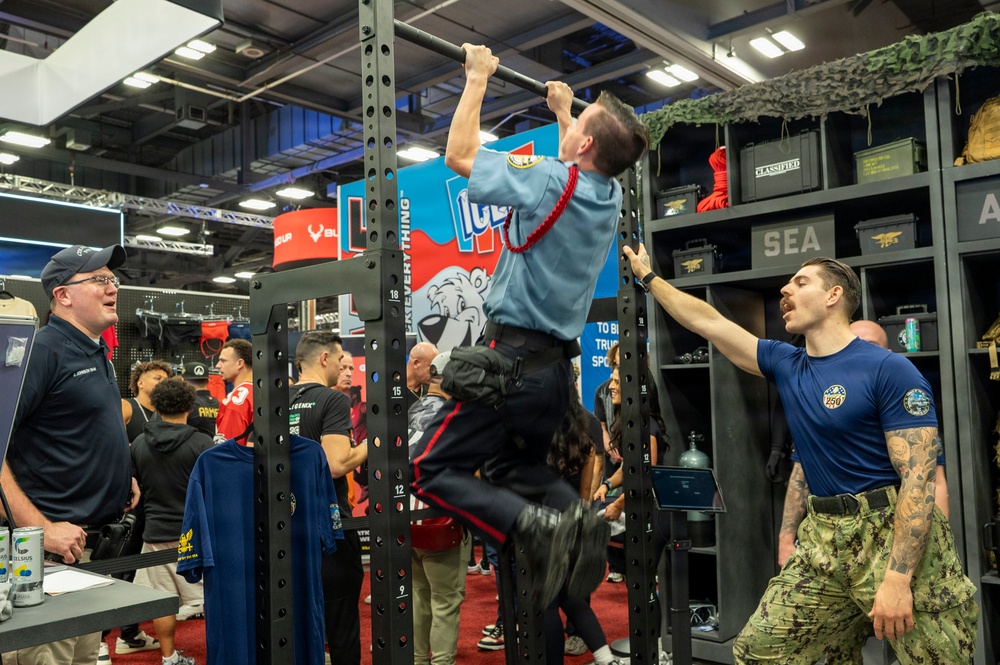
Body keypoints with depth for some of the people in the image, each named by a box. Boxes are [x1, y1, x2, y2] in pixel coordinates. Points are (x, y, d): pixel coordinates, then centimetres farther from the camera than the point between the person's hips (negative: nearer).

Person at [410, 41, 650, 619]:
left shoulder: (551, 178, -15)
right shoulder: (610, 193, 7)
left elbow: (460, 155, -3)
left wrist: (478, 79, 6)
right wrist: (561, 109, 43)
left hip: (512, 356, -8)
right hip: (558, 363, 8)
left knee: (434, 471, -3)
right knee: (518, 469, 27)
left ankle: (536, 527, -22)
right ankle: (577, 521, -1)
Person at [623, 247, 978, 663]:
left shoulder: (890, 370, -11)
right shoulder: (786, 365, 8)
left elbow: (918, 477, -15)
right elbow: (706, 322, 14)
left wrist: (897, 579, -21)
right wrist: (648, 277, 18)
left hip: (897, 537, -5)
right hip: (823, 539, 5)